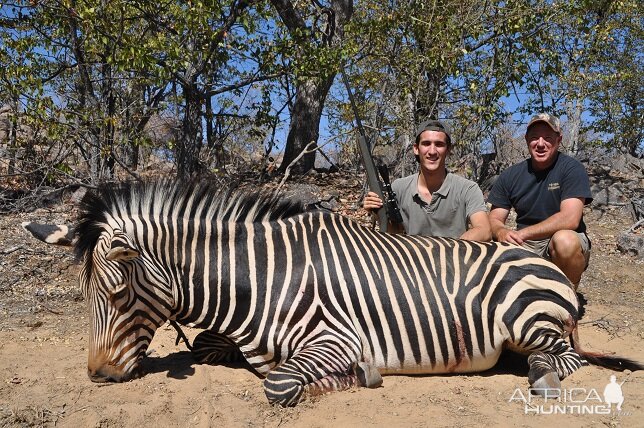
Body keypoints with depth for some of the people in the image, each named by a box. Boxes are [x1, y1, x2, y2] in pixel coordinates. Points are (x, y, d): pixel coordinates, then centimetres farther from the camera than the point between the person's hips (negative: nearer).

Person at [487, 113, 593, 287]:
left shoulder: (572, 169, -8)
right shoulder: (510, 176, 3)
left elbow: (570, 219, -20)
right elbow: (495, 219, 2)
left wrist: (521, 233, -26)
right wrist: (502, 233, -24)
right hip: (524, 246, 3)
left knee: (565, 240, -37)